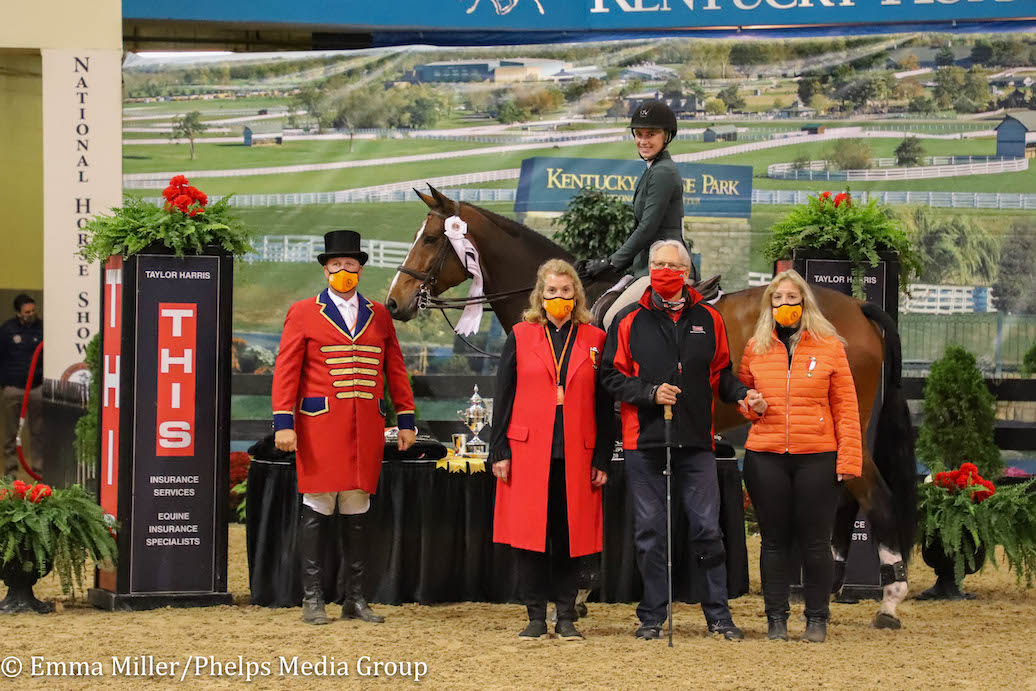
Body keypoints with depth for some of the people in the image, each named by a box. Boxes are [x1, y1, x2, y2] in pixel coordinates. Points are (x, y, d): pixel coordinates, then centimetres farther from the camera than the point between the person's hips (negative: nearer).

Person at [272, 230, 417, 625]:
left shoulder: (379, 315, 13)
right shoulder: (303, 314, 3)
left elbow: (395, 369, 15)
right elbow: (286, 371, -1)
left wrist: (406, 419, 9)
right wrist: (284, 422, -10)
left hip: (366, 429, 3)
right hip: (320, 426, -3)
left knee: (357, 513, 7)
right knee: (317, 510, -2)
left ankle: (354, 598, 13)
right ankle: (312, 599, 3)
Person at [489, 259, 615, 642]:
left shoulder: (594, 340, 8)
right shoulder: (521, 337, 7)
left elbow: (604, 405, 8)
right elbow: (503, 397, 6)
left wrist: (602, 460, 2)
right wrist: (499, 452, -2)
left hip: (576, 456, 1)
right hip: (528, 452, 0)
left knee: (570, 536, 2)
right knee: (529, 536, -1)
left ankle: (566, 618, 10)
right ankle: (536, 617, 7)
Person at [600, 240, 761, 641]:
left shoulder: (708, 320, 9)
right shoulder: (630, 321, 4)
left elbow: (720, 374, 17)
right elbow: (612, 377, 3)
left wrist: (742, 394, -2)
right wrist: (650, 393, -11)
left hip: (696, 442, 1)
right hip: (644, 442, -1)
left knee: (707, 529, 2)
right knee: (650, 532, 3)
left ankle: (718, 615, 11)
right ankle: (652, 617, 12)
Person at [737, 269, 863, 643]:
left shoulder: (830, 347, 3)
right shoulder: (756, 348, 9)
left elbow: (845, 407, 2)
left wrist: (849, 459, -5)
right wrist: (751, 405, -3)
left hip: (816, 458, -2)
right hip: (765, 457, 2)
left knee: (816, 541, 2)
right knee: (774, 540, 5)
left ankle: (817, 619, 12)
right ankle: (776, 618, 13)